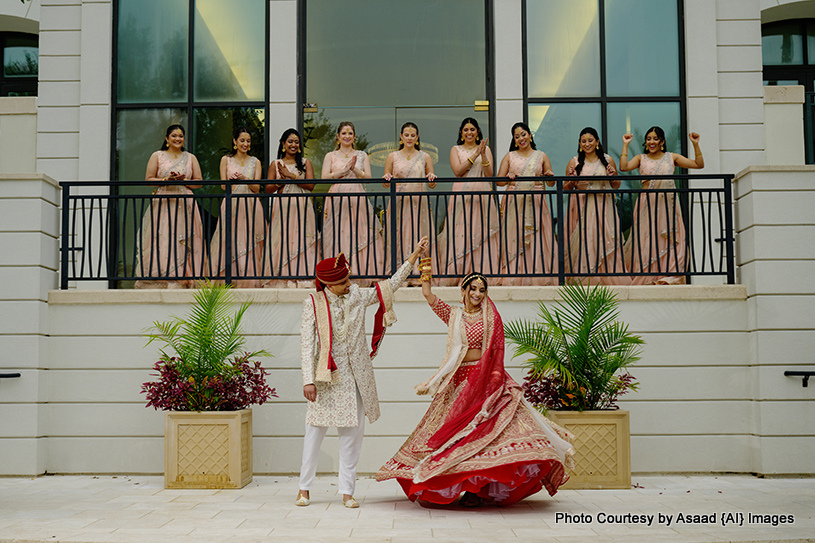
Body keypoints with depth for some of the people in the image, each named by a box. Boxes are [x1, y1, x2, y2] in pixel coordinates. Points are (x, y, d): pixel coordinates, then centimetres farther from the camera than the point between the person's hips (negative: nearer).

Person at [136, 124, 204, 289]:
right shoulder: (157, 156, 9)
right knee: (161, 242, -8)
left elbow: (198, 182, 9)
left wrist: (184, 180, -9)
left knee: (184, 242, -5)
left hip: (185, 204, 1)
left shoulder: (190, 157, 13)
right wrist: (166, 180, -11)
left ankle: (182, 281, -3)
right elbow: (149, 179, 4)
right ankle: (159, 282, -6)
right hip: (162, 203, -1)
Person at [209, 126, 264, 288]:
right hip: (231, 205, -1)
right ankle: (230, 281, -2)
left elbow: (257, 188, 2)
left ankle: (249, 283, -1)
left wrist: (244, 178, -16)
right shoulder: (226, 159, 9)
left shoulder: (255, 162, 10)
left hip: (250, 206, 1)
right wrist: (232, 179, -20)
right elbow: (223, 186, 2)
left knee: (250, 245, -3)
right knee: (231, 243, -6)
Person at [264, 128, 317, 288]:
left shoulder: (305, 163, 9)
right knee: (283, 241, -5)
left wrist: (291, 175, -8)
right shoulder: (275, 164, 11)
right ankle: (283, 277, -2)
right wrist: (282, 180, -10)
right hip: (282, 208, 0)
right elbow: (268, 188, 5)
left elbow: (310, 185, -4)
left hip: (302, 208, 0)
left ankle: (302, 276, -2)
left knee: (301, 241, -4)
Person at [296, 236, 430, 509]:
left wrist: (413, 256, 2)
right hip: (326, 375, -3)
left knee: (353, 431, 3)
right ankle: (304, 488, 17)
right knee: (315, 430, 2)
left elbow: (390, 286, 8)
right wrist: (308, 380, -15)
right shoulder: (313, 304, -5)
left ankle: (347, 491, 11)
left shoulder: (357, 296, 4)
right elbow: (306, 344, -7)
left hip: (356, 375, 3)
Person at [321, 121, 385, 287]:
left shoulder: (362, 155, 15)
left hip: (358, 200, 1)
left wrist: (354, 169, -12)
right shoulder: (331, 156, 12)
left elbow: (368, 177, 4)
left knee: (360, 236, -5)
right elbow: (324, 177, -2)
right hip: (337, 200, -1)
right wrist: (344, 170, -11)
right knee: (338, 237, -5)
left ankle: (361, 275, -1)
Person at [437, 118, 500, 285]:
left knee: (482, 233, -2)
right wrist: (475, 155, -9)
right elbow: (458, 171, -6)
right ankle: (458, 274, -4)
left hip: (482, 196, 1)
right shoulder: (456, 150, 10)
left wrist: (483, 155, -11)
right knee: (461, 234, -6)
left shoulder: (486, 149, 13)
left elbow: (489, 174, 2)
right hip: (462, 195, -1)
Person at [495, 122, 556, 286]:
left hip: (535, 203, 0)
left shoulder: (541, 156, 12)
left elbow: (551, 183, 12)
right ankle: (514, 276, -3)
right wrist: (508, 178, -16)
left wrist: (550, 176, -10)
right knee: (514, 239, -4)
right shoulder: (509, 156, 12)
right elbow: (498, 180, 4)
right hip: (514, 203, 0)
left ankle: (537, 276, 0)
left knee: (536, 240, -4)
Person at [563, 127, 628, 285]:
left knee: (605, 242, -2)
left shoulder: (607, 160, 7)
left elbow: (616, 186, 14)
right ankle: (584, 281, 2)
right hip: (582, 209, -1)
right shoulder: (574, 162, 5)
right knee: (584, 243, -4)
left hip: (603, 208, 1)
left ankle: (607, 279, 5)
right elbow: (566, 189, 9)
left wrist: (613, 177, -6)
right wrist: (571, 180, -11)